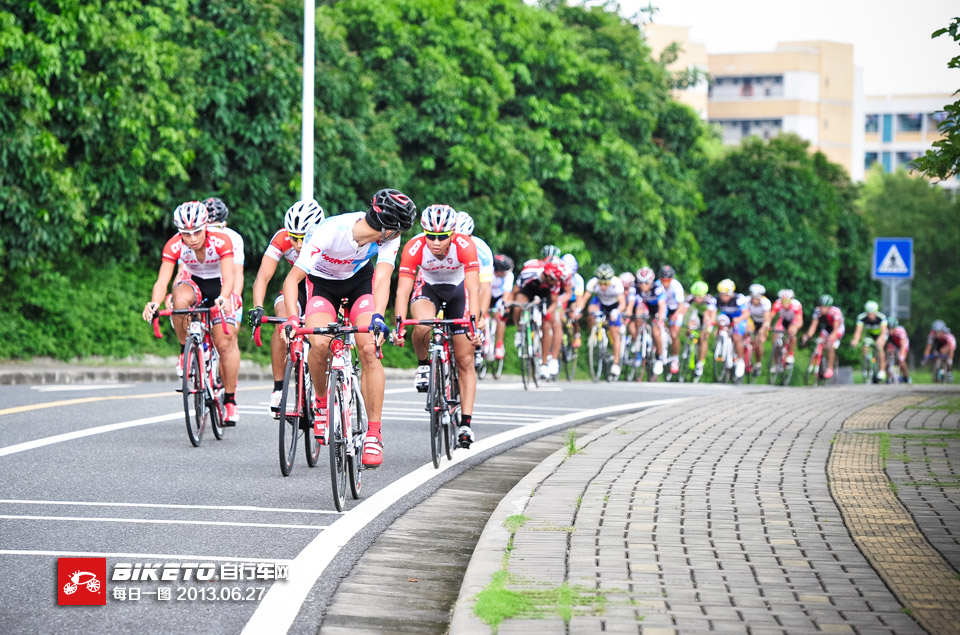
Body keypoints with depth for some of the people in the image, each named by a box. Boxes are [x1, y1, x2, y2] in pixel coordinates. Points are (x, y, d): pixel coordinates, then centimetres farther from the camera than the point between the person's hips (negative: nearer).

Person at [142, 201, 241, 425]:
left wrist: (224, 298, -61)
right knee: (180, 299, -36)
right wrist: (154, 303, -53)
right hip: (193, 283, 1)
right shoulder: (174, 246, -25)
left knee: (225, 343, -13)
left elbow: (229, 277, -39)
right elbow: (162, 281, -32)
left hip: (219, 287, -1)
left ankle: (230, 399, 2)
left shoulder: (221, 241, -30)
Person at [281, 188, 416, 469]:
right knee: (320, 344, -28)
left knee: (369, 349, -19)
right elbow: (292, 279, -32)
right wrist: (292, 318, -47)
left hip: (360, 280, 2)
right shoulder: (329, 232, -36)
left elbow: (382, 279, -30)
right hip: (323, 282, -2)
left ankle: (374, 433, -12)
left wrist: (377, 317, -49)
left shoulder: (389, 237, -25)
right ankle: (321, 402, 1)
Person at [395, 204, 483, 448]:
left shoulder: (465, 245, -33)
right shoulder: (414, 247, -32)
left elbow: (473, 288, -38)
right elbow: (403, 290, -34)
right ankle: (423, 364, -4)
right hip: (427, 287, 0)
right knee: (423, 326, -35)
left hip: (458, 289, 0)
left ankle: (465, 424, 0)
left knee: (465, 361, -4)